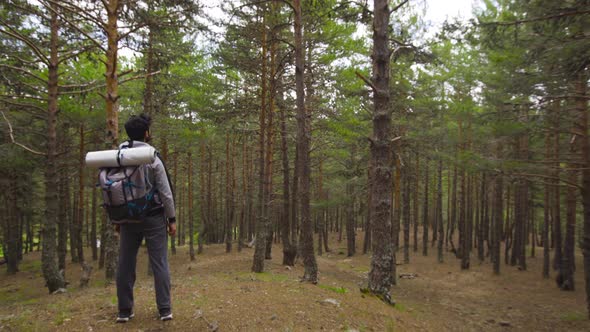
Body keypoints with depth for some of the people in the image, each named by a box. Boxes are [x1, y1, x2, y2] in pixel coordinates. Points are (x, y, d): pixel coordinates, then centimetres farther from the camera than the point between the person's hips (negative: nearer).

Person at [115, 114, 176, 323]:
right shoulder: (152, 159, -10)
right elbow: (165, 193, -11)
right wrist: (172, 219, -3)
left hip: (128, 219, 4)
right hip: (153, 218, -4)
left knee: (125, 264, 10)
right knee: (159, 263, 1)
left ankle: (124, 311, 16)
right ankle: (165, 310, 4)